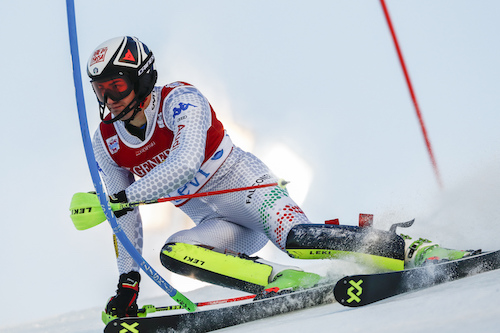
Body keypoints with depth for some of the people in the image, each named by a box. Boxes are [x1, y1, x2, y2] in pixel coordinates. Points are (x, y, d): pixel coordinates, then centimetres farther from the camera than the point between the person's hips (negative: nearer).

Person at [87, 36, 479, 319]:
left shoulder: (179, 100, -15)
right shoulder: (106, 142, 3)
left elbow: (186, 161, -32)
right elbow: (125, 216, 11)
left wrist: (127, 195, -31)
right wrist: (128, 279, 6)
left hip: (248, 186, -6)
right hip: (218, 224, 6)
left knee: (297, 240, -32)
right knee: (172, 253, -23)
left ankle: (414, 251, -22)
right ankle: (284, 281, -26)